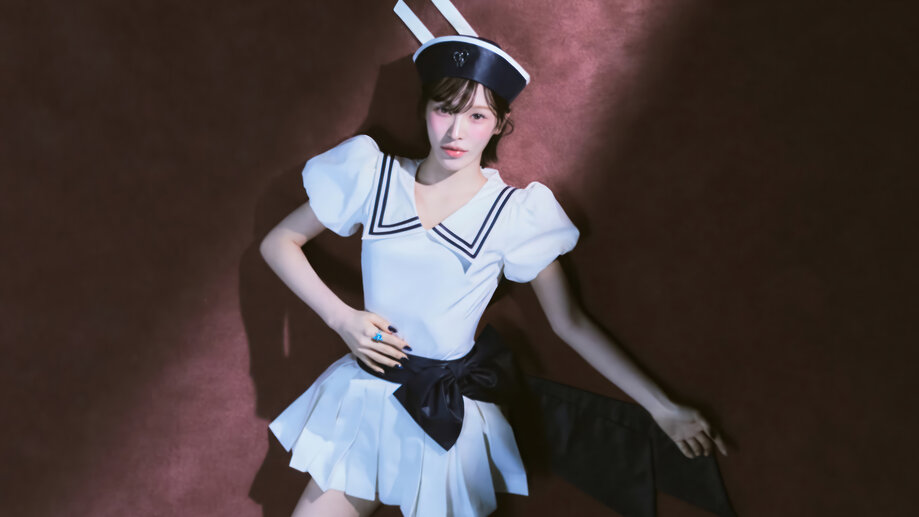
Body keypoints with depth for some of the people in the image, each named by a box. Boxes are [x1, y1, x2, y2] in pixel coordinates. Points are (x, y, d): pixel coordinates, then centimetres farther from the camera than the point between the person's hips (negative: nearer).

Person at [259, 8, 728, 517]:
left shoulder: (514, 214, -8)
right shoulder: (374, 176, -4)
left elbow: (570, 322, -5)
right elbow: (279, 243, 3)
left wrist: (663, 408, -8)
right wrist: (341, 318, -9)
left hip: (452, 416, -2)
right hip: (366, 396, 2)